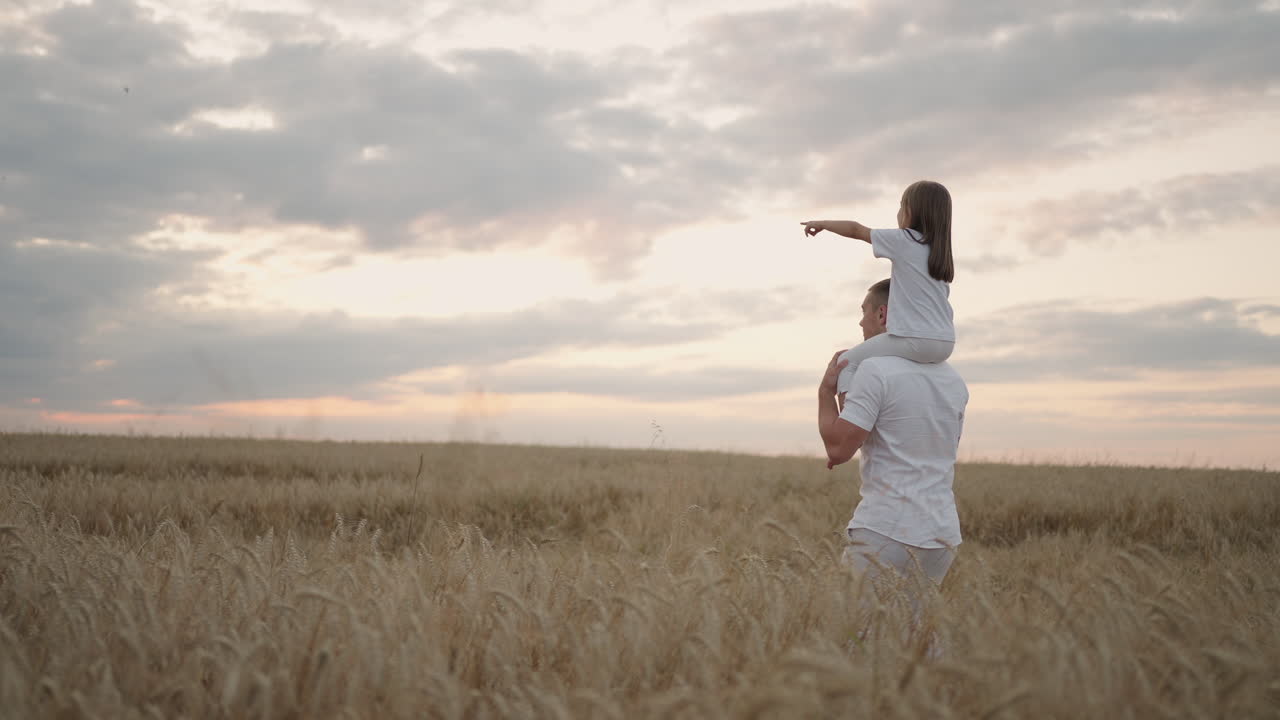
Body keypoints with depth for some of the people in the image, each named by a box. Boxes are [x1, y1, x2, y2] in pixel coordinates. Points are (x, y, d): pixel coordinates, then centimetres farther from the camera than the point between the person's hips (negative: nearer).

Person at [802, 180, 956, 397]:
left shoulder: (903, 241, -3)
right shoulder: (942, 253, 16)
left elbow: (856, 230, 8)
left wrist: (822, 223, 23)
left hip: (915, 339, -7)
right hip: (945, 343, 7)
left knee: (848, 361, 8)